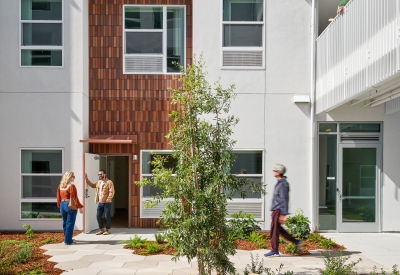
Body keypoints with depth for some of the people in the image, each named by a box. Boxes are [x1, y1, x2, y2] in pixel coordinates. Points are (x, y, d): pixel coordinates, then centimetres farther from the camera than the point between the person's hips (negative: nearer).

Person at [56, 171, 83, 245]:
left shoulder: (60, 186, 7)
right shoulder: (71, 186, -15)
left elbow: (58, 197, 12)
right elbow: (74, 198, -16)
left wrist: (59, 206, 22)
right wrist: (80, 207, -11)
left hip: (62, 205, 7)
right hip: (70, 205, -7)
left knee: (65, 222, 17)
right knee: (70, 223, 0)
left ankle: (67, 239, 29)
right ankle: (68, 241, 4)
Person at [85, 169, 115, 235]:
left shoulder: (109, 182, -10)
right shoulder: (98, 182, 13)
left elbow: (112, 192, -15)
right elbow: (92, 185, 30)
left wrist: (108, 200, -20)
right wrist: (87, 179, 21)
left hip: (107, 203, -7)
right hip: (100, 203, 7)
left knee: (107, 217, 1)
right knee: (98, 216, 8)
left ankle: (108, 230, 14)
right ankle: (102, 229, 21)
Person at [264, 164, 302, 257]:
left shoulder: (283, 184, -16)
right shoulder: (279, 183, 14)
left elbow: (284, 200, -19)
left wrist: (283, 214, -21)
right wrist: (272, 210, 23)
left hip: (279, 211, -10)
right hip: (276, 210, 10)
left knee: (274, 230, -3)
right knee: (278, 229, 15)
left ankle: (275, 251, 6)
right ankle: (296, 242, 23)